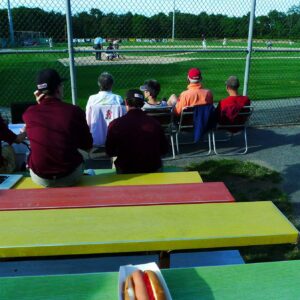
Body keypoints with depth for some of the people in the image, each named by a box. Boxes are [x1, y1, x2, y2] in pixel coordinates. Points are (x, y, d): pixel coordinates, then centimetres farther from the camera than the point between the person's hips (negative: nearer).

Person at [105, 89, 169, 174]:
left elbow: (109, 152, -3)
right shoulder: (155, 123, -13)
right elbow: (164, 150, 0)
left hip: (125, 172, -1)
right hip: (152, 171, 2)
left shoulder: (115, 124, -16)